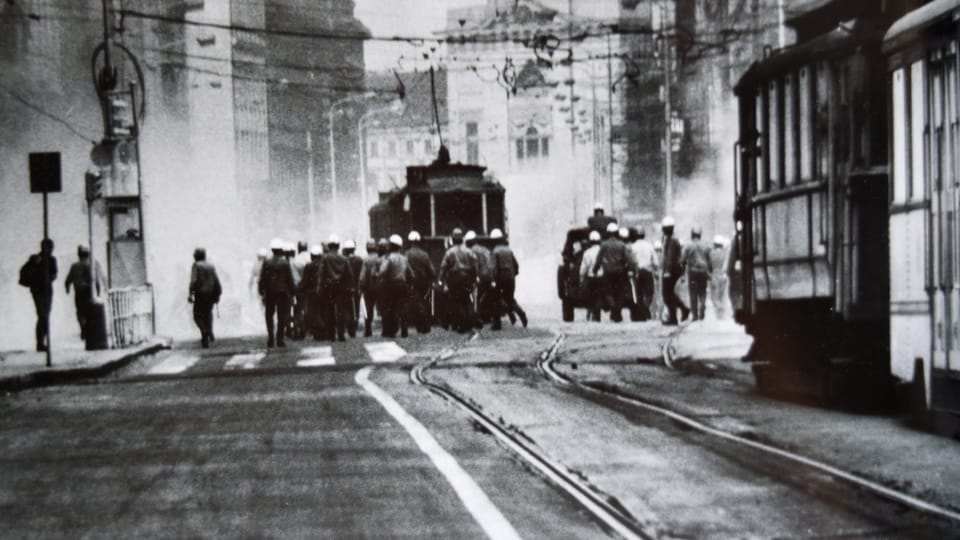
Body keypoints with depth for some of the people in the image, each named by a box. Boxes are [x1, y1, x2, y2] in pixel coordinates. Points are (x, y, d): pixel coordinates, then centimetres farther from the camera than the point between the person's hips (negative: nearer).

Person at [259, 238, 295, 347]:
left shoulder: (267, 263, -2)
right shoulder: (285, 263, -6)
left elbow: (262, 279, -1)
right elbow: (290, 279, -5)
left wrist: (261, 292, 5)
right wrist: (292, 292, 2)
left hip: (270, 293, 2)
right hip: (283, 293, -2)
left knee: (269, 315, 13)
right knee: (282, 316, 2)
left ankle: (270, 338, 3)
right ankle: (280, 340, -3)